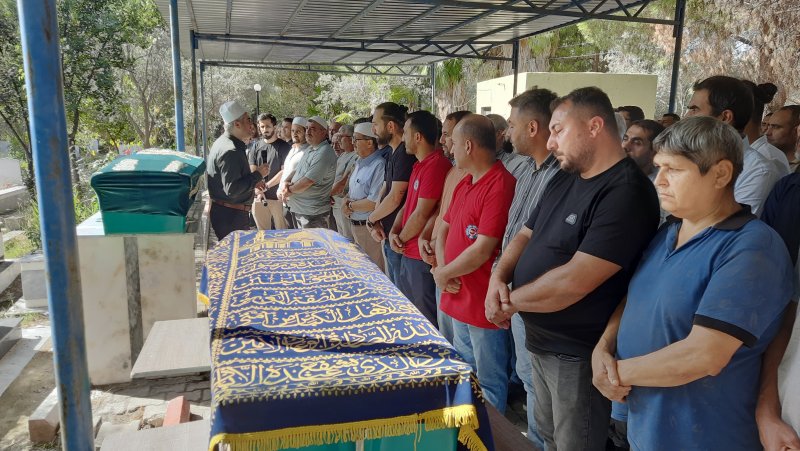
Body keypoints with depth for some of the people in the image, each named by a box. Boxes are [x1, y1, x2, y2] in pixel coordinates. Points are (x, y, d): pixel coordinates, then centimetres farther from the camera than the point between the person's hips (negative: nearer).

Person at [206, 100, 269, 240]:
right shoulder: (231, 151, -21)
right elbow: (232, 190, -27)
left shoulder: (222, 142, 13)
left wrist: (253, 181, 14)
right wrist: (257, 175, -17)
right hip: (231, 217, -10)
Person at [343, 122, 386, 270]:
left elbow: (374, 203, -26)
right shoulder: (360, 163, 10)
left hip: (369, 228, -9)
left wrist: (350, 206, -11)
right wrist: (346, 200, -1)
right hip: (355, 225, 9)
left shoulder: (379, 165, -22)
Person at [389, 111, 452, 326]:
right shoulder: (420, 165, 13)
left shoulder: (436, 165, -19)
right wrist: (394, 232, 0)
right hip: (409, 252, 10)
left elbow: (421, 214, -20)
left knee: (425, 319, 5)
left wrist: (401, 238, -6)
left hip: (422, 255, -10)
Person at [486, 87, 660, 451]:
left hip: (578, 353, -8)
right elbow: (526, 235, 11)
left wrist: (510, 302, -16)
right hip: (541, 342, 8)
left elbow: (574, 281, -29)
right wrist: (498, 279, -9)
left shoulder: (626, 193, -23)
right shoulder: (563, 180, 7)